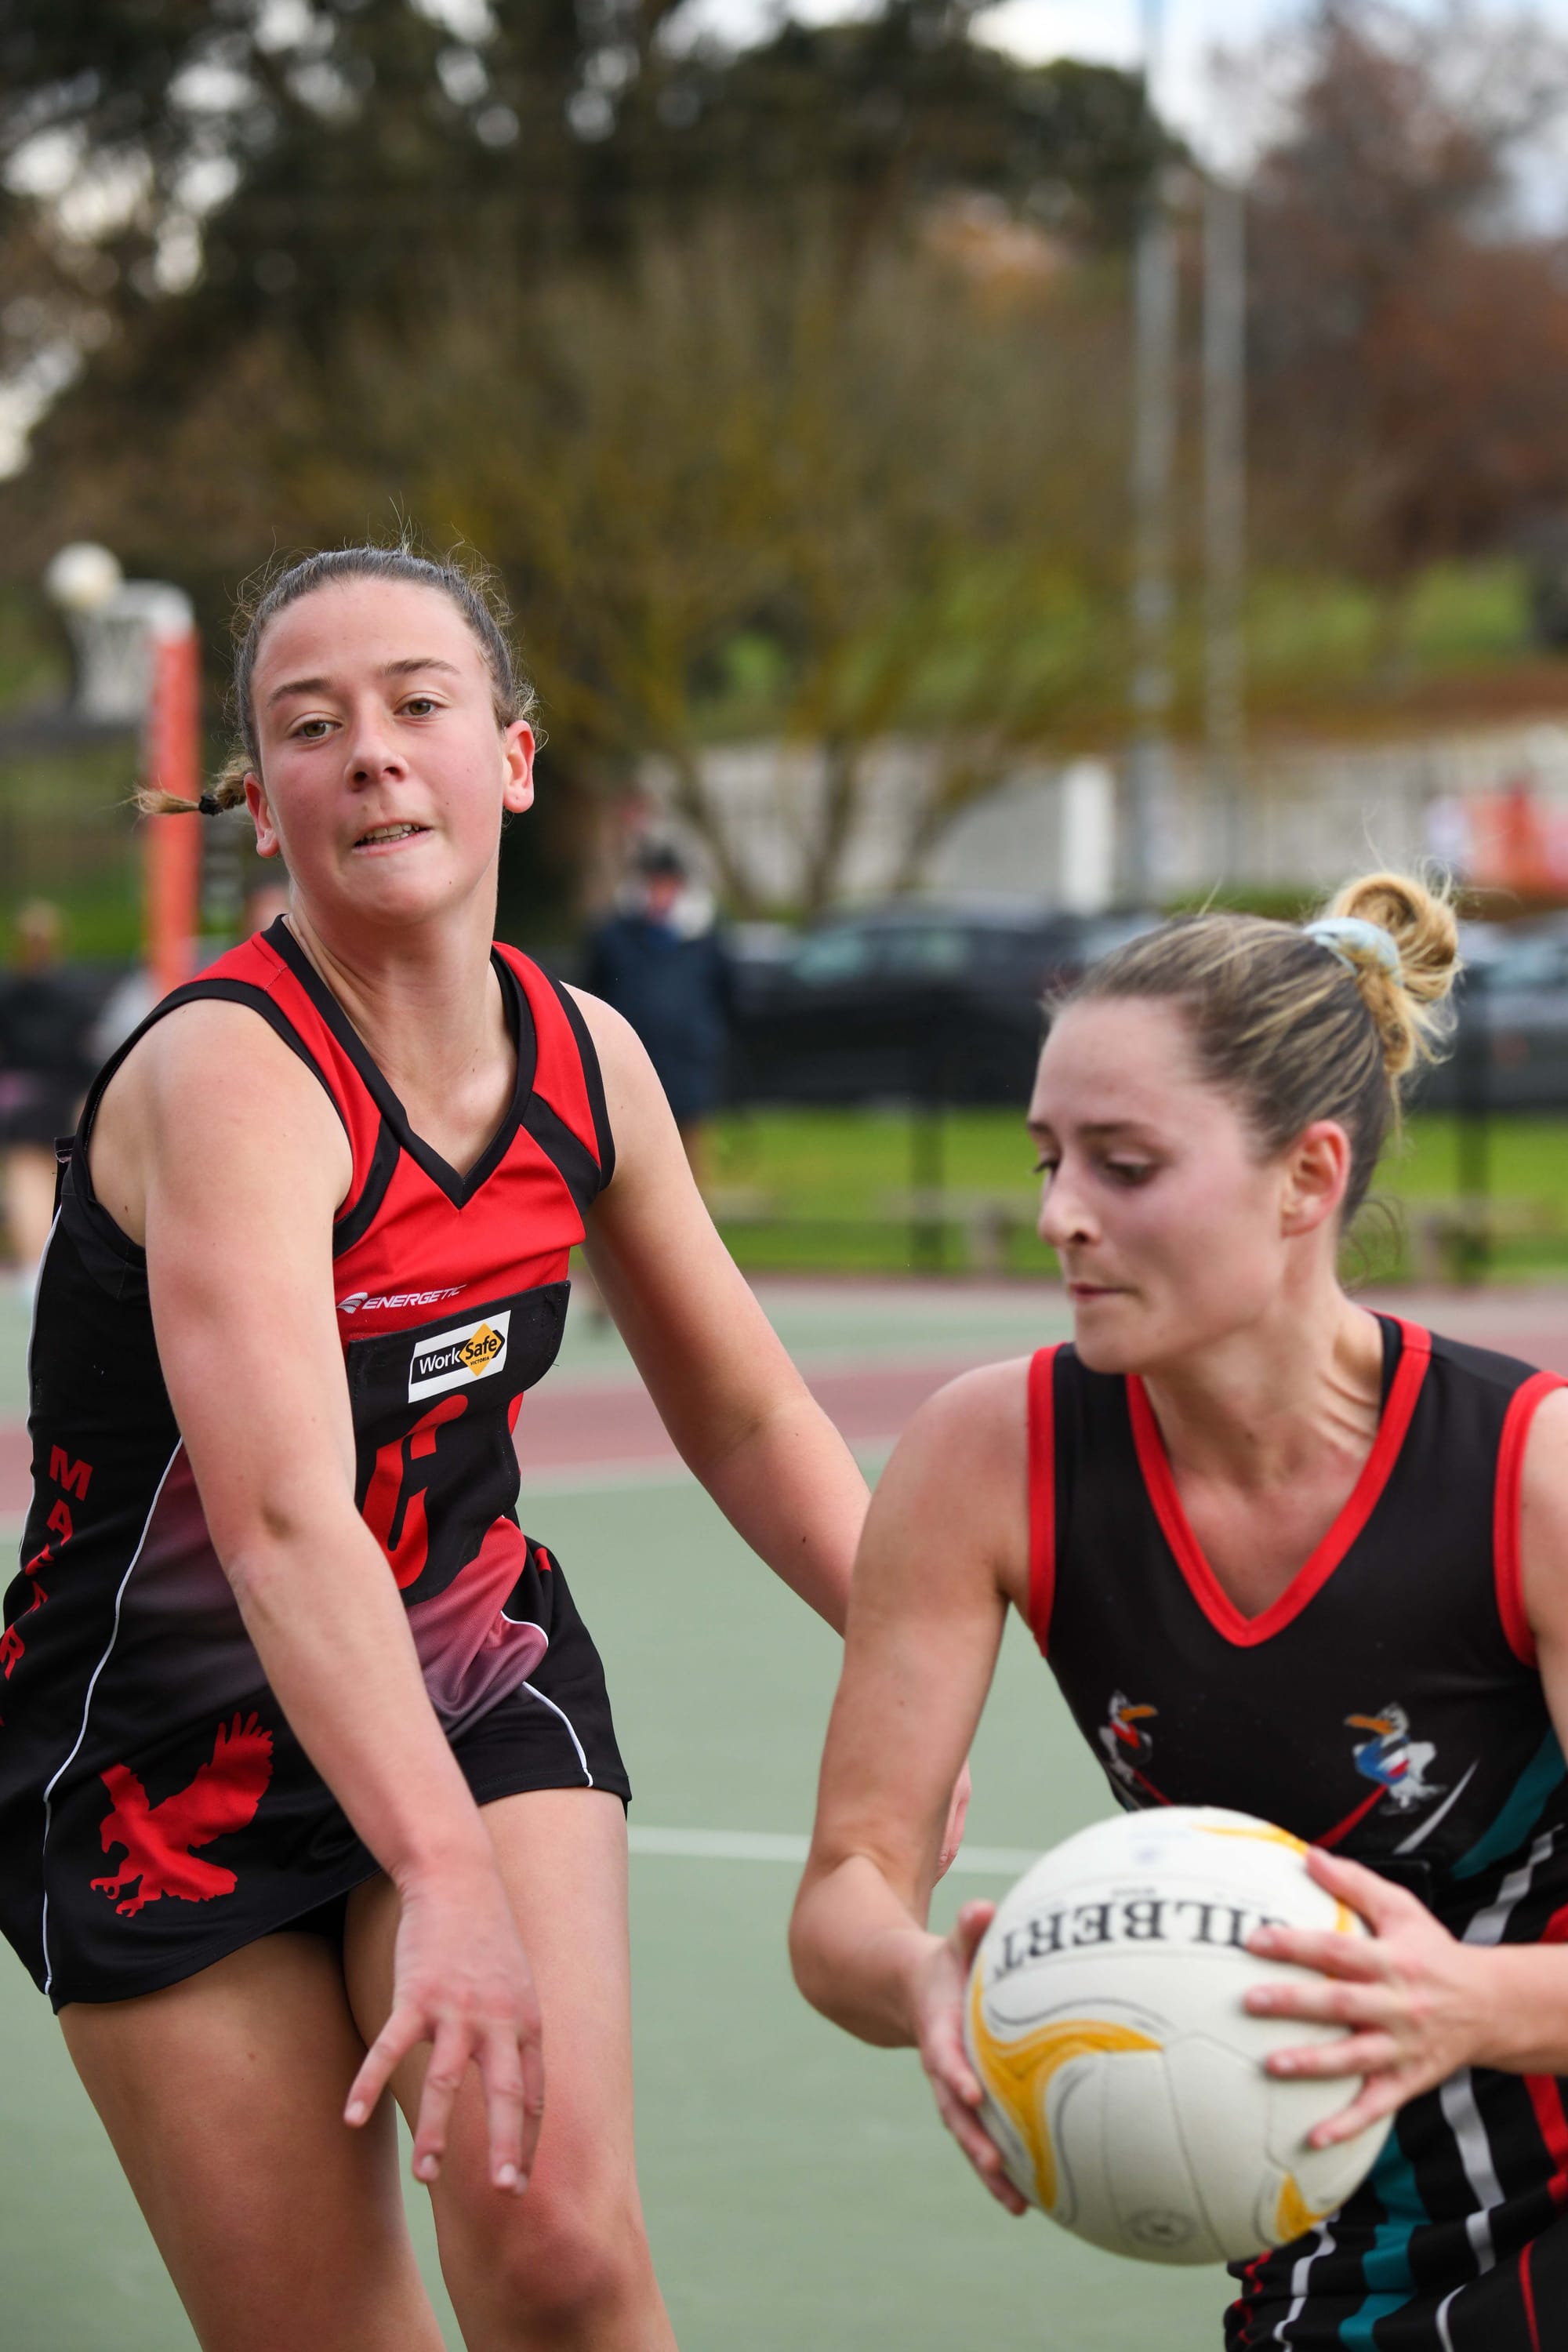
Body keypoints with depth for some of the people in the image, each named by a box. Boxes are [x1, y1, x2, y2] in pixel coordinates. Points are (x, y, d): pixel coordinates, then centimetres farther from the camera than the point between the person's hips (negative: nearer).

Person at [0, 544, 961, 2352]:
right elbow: (286, 1524, -39)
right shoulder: (228, 1075, -24)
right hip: (169, 1752, -4)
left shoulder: (586, 1059, -4)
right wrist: (448, 1886, -51)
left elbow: (747, 1424, 12)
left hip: (481, 1692, 4)